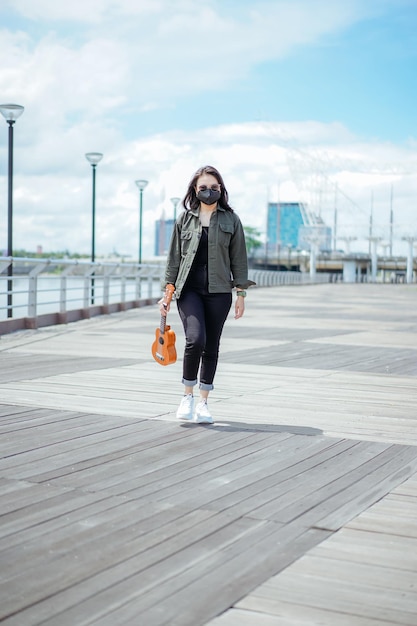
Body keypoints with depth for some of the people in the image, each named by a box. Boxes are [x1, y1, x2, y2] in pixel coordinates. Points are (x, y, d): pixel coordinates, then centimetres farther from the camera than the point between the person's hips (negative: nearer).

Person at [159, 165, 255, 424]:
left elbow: (238, 259, 7)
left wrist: (241, 294, 2)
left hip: (218, 291, 1)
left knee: (211, 347, 5)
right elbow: (174, 257, 9)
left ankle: (203, 402, 18)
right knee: (195, 339, -19)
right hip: (189, 289, -1)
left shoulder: (231, 220, 6)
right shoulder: (185, 218, 7)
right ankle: (188, 396, 0)